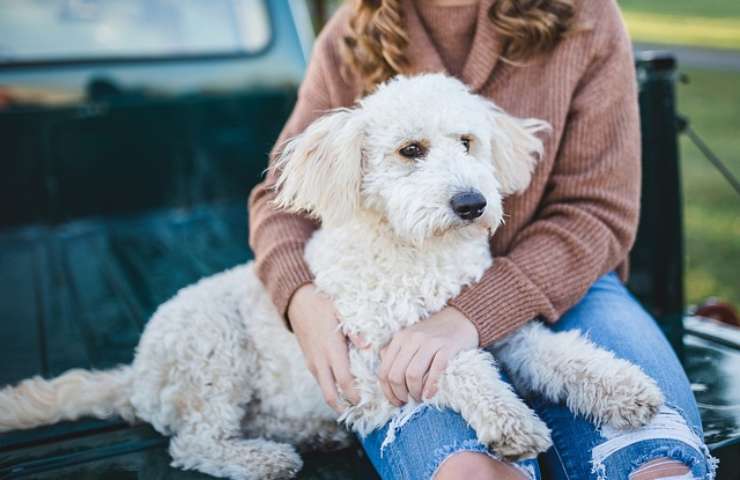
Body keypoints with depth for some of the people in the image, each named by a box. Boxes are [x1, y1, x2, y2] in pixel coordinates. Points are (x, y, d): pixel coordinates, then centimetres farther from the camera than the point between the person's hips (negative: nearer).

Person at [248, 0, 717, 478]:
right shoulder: (349, 41, 2)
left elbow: (597, 211, -8)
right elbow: (282, 193, 7)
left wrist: (474, 314, -22)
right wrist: (300, 296, -15)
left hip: (556, 287, 1)